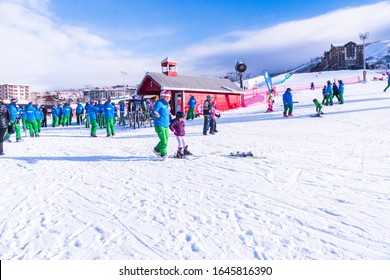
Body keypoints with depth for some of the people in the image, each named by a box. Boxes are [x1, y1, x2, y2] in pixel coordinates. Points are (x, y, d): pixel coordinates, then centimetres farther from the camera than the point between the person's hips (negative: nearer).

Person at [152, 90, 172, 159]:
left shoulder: (167, 104, 18)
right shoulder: (159, 103, -8)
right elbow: (154, 112, -17)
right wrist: (155, 114, -38)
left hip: (166, 125, 9)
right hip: (159, 125, -9)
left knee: (165, 141, 13)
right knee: (164, 141, -12)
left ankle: (157, 149, 33)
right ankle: (163, 154, 1)